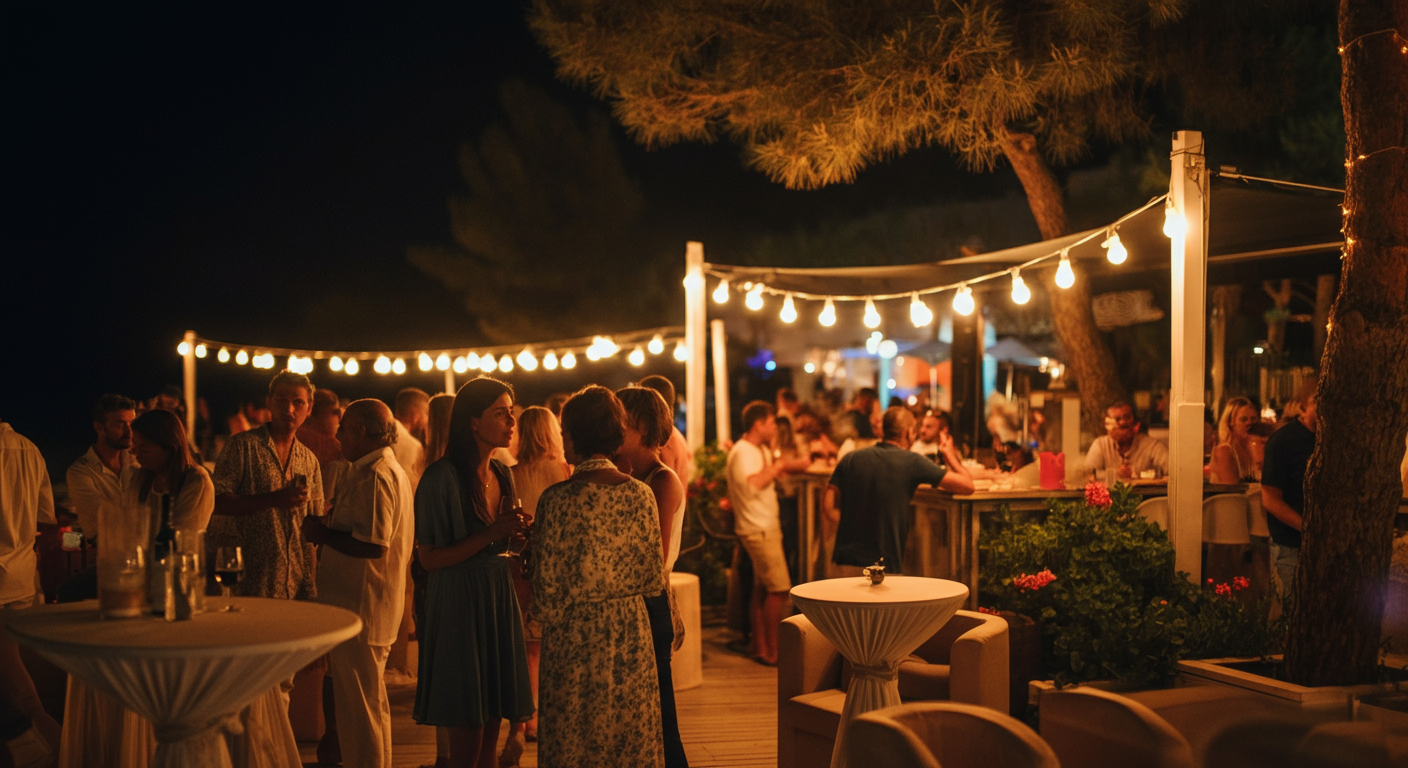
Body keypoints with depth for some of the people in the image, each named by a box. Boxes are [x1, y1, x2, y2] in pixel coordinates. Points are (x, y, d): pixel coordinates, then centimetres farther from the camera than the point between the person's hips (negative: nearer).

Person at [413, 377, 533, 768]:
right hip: (459, 602, -7)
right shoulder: (442, 477, -13)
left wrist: (517, 534, 2)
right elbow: (430, 557, -16)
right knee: (468, 735, -1)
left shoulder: (503, 475, 9)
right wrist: (490, 534, -21)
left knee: (492, 728, 10)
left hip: (499, 601, 7)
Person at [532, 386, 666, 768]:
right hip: (630, 633, 3)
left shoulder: (557, 499, -14)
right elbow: (654, 579, 0)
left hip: (574, 636, -3)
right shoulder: (640, 494, -5)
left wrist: (550, 622, 9)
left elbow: (547, 588, -11)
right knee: (631, 734, 15)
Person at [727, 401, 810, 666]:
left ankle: (758, 645, 20)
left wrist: (789, 466, 8)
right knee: (779, 589, -10)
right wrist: (778, 466, -23)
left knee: (762, 589, 13)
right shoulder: (743, 451, -16)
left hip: (767, 527, 10)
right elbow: (752, 483, -32)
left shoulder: (761, 450, 16)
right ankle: (771, 651, -5)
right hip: (758, 529, -10)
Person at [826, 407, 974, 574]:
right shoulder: (911, 462, -6)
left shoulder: (851, 458, 5)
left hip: (847, 560, 5)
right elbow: (967, 486, -3)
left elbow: (827, 505, 2)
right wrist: (951, 455, 16)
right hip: (887, 565, -4)